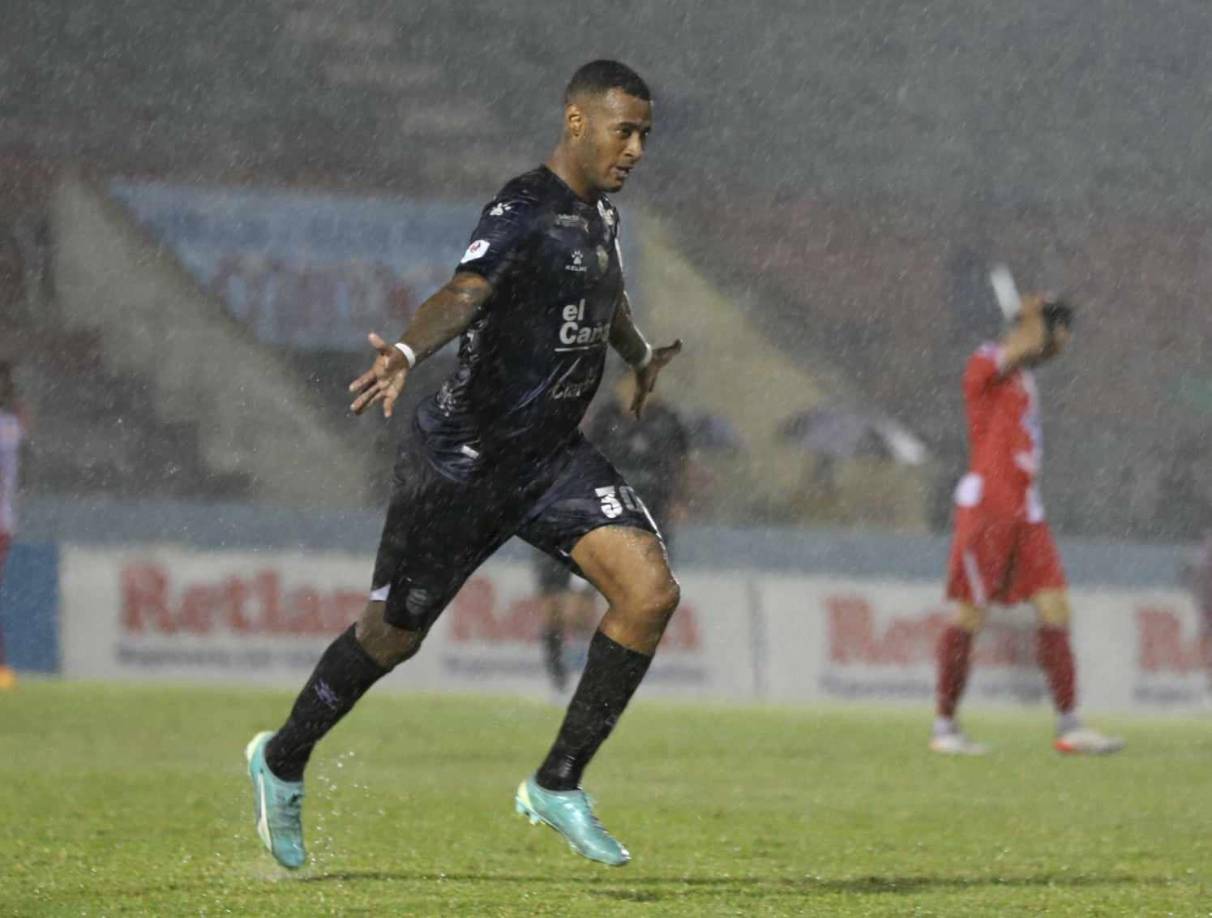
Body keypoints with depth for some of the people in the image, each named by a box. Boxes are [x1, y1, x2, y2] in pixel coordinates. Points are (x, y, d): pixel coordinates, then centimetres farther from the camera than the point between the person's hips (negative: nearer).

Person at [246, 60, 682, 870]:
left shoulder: (599, 215, 8)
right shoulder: (525, 211, -19)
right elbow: (466, 292, -37)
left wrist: (643, 357, 50)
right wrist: (407, 355, -56)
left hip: (554, 456, 7)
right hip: (466, 459, -7)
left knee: (651, 594, -12)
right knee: (395, 635, 5)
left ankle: (558, 786, -1)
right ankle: (284, 762, 32)